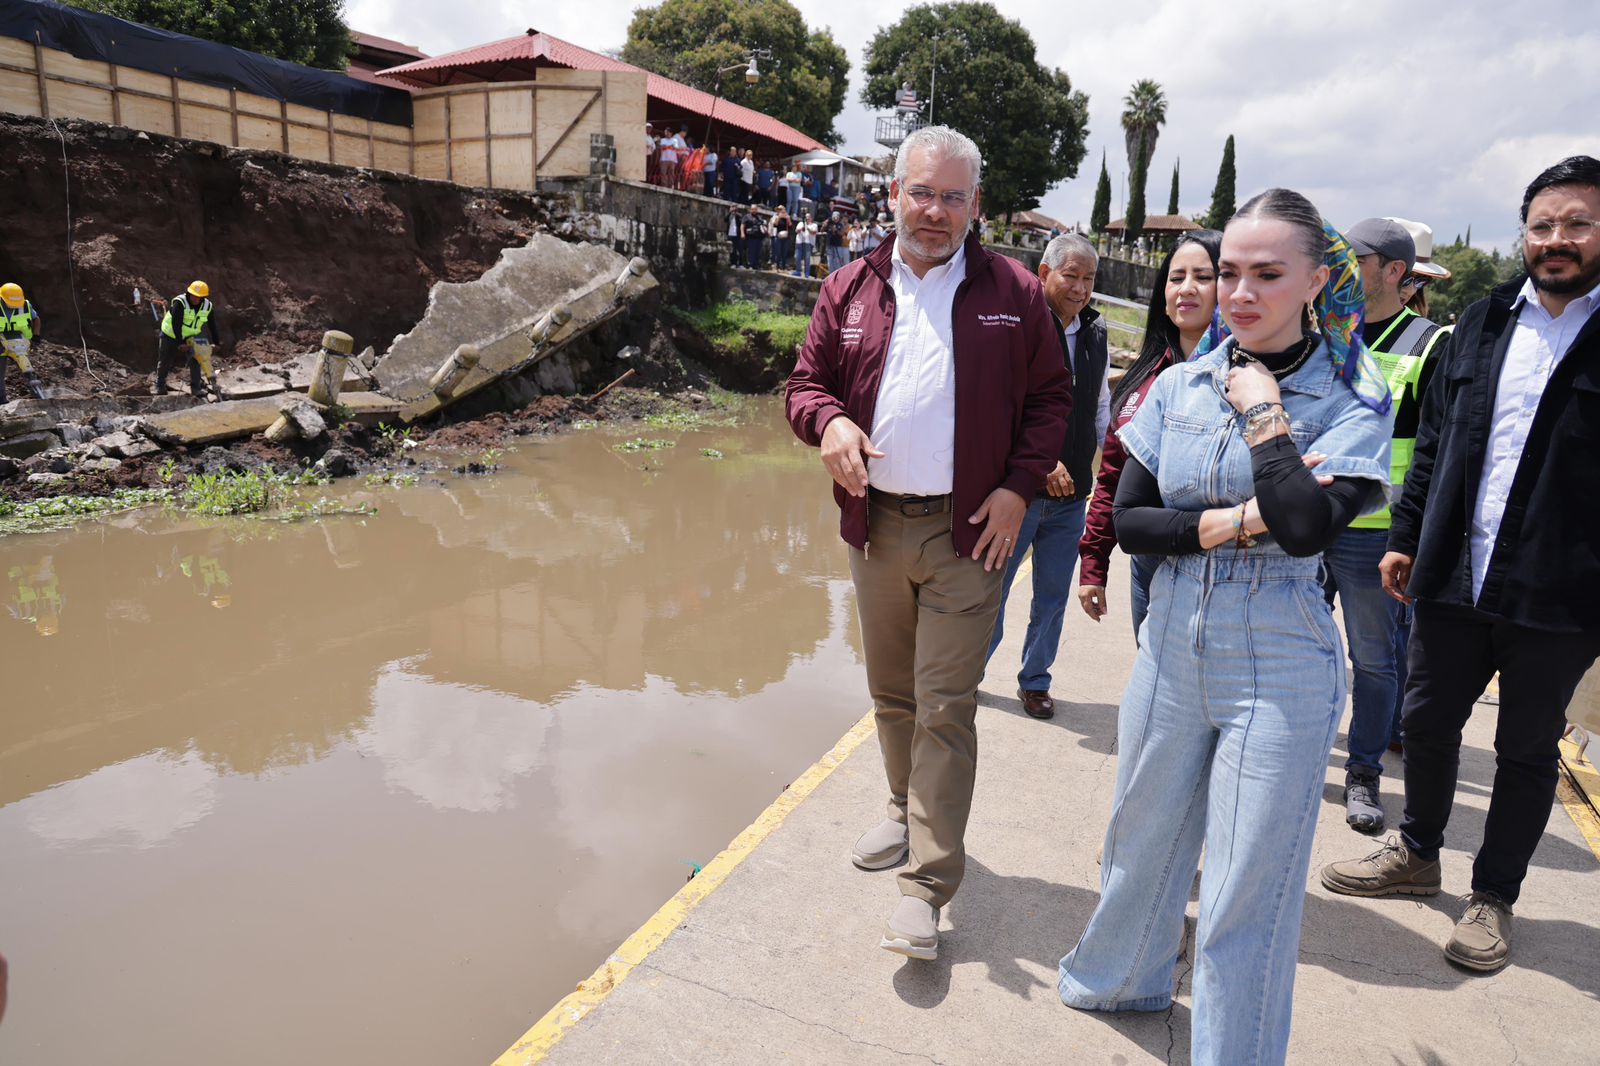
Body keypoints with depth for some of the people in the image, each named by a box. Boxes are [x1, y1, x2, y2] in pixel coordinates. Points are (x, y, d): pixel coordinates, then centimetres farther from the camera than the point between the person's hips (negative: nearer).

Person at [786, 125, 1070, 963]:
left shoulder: (1013, 293, 2)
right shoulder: (850, 289, 8)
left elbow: (1050, 398, 5)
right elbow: (806, 381, 9)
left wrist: (1019, 488, -8)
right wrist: (828, 420, -15)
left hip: (967, 530, -3)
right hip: (874, 524, 4)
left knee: (944, 706, -3)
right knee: (891, 694, 17)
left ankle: (928, 884, 5)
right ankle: (908, 811, 40)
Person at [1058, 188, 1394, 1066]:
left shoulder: (1353, 398, -7)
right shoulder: (1180, 386, 2)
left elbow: (1306, 527, -23)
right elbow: (1126, 521, -2)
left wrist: (1262, 410, -15)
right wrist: (1236, 523, -15)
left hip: (1279, 670, -4)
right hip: (1173, 649, 4)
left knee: (1248, 885, 5)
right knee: (1142, 835, 22)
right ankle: (1122, 977, 49)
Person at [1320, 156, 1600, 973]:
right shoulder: (1483, 321, 8)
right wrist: (1405, 536, 9)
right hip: (1454, 576, 4)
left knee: (1527, 751, 12)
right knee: (1426, 722, 16)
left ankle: (1494, 897, 30)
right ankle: (1417, 855, 38)